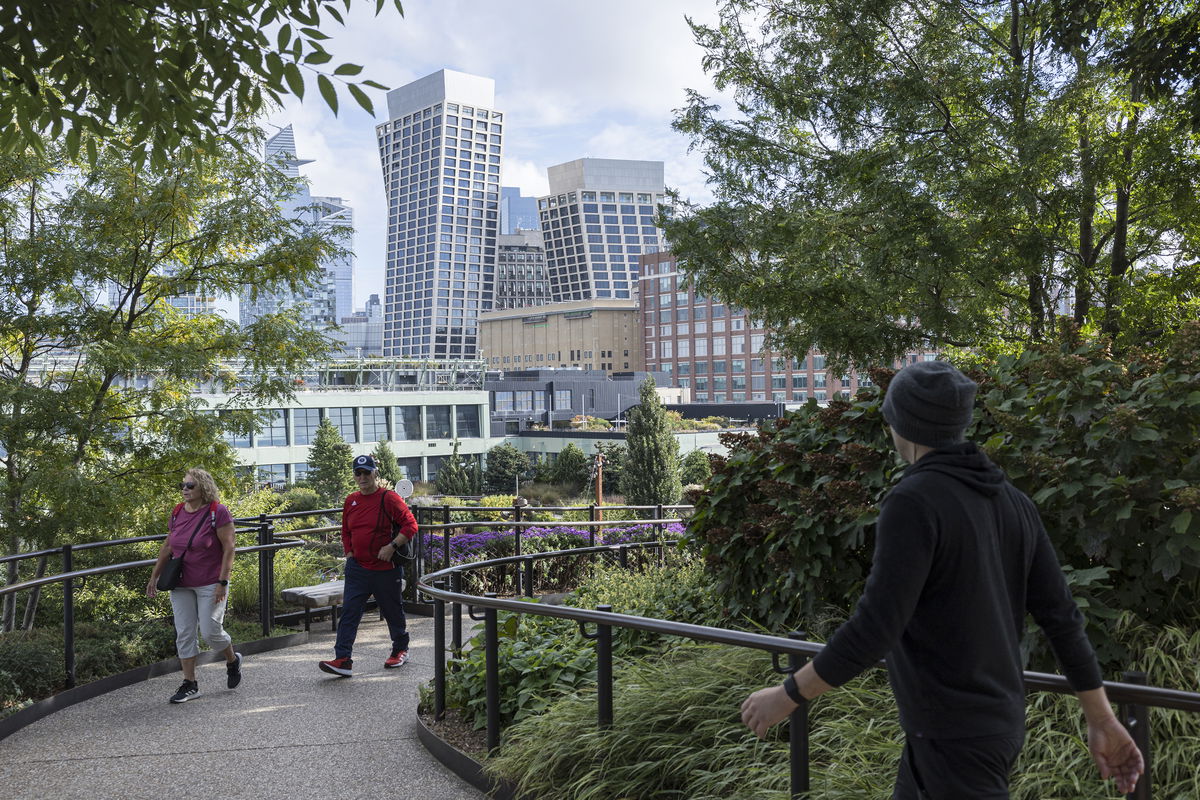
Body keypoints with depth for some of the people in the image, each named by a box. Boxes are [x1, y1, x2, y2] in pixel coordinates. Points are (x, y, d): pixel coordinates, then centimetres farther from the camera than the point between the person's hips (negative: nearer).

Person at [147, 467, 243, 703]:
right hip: (181, 585, 6)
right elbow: (167, 546, 15)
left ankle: (233, 660, 27)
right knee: (184, 633, 5)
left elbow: (228, 548, -13)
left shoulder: (218, 512, -13)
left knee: (210, 631, -3)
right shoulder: (178, 512, 5)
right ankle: (189, 684, 14)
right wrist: (155, 576, 14)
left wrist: (222, 582, -17)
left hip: (210, 584, -5)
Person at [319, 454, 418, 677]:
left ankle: (400, 650, 32)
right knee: (349, 612, -6)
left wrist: (392, 546, -22)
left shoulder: (389, 498, -10)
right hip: (357, 568, 5)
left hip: (386, 569, -4)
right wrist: (350, 555, 9)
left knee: (393, 612, 11)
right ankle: (343, 660, -9)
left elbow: (411, 525, -14)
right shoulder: (351, 501, 8)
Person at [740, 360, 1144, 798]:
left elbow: (874, 628, -27)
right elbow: (1061, 615, 5)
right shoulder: (1010, 501, 3)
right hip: (994, 719, 9)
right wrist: (1103, 721, 13)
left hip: (954, 735, -9)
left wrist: (786, 695, -16)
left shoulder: (913, 502, -23)